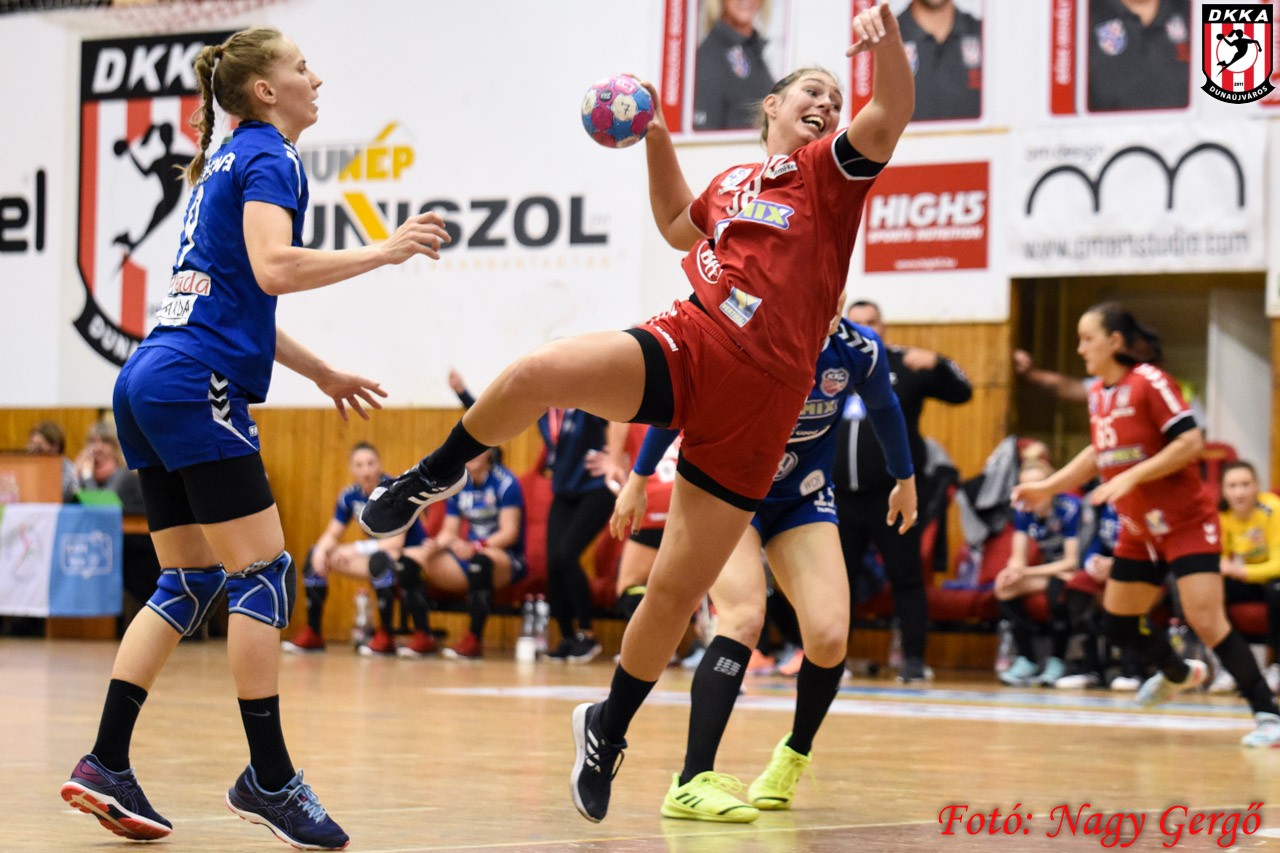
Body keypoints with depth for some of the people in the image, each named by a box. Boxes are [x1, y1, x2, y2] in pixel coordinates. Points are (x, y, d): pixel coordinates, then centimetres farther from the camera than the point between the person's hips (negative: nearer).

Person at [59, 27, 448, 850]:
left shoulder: (226, 163, 24)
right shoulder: (269, 158, -4)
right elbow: (274, 268, -22)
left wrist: (322, 373, 32)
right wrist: (382, 252, -14)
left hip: (148, 382, 10)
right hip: (197, 385, -10)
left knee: (190, 581, 10)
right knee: (264, 572, -8)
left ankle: (106, 764, 4)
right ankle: (270, 778, -9)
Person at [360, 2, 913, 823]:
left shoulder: (830, 172, 8)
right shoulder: (732, 184, 20)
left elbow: (893, 112, -11)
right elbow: (679, 225, 41)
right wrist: (656, 138, 31)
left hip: (756, 406, -2)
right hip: (684, 349, 2)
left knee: (676, 592, 0)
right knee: (536, 374, -28)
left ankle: (608, 730, 22)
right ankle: (434, 477, -1)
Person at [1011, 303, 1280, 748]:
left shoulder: (1150, 382, -18)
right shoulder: (1098, 394, 6)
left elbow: (1191, 442, -24)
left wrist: (1130, 478, -27)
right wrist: (1046, 487, 13)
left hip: (1187, 523, -8)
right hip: (1139, 530, 8)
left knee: (1206, 622, -20)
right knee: (1119, 624, 13)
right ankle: (1179, 674, 41)